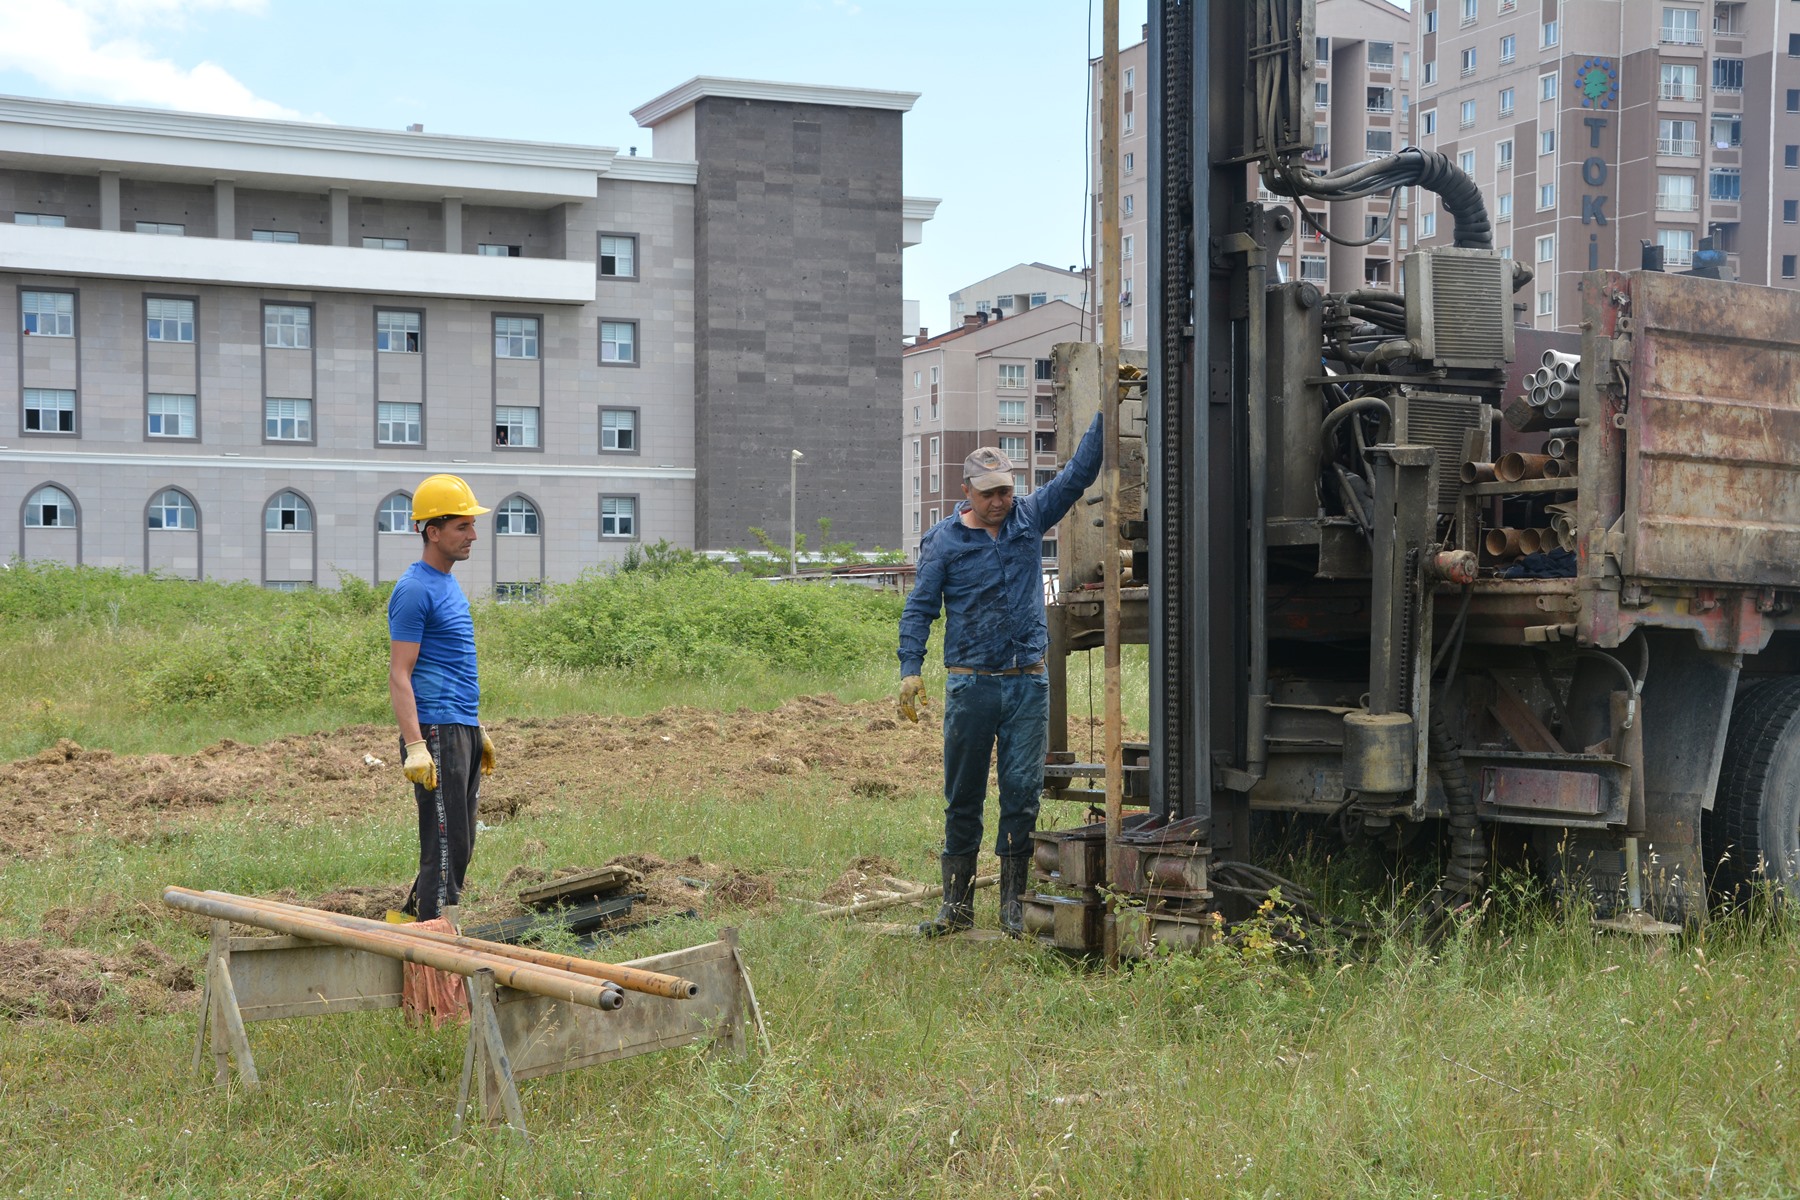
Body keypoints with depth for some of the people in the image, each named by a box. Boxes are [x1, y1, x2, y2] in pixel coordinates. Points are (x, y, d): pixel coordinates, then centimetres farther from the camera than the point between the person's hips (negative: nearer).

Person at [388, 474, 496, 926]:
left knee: (459, 848, 12)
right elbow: (399, 677, -16)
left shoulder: (449, 586, 18)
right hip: (437, 733, -9)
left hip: (464, 731, 10)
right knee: (446, 849, -8)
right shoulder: (414, 590, -11)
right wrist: (414, 747, -23)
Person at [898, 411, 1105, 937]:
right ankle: (957, 902, 12)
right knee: (963, 796, 5)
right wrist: (910, 669, -9)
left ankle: (1014, 902, 7)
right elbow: (919, 608, 1)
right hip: (971, 684, -1)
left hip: (1029, 682, 2)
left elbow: (1079, 472, 8)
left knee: (1023, 791, 0)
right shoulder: (944, 540, 1)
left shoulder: (1029, 518, 7)